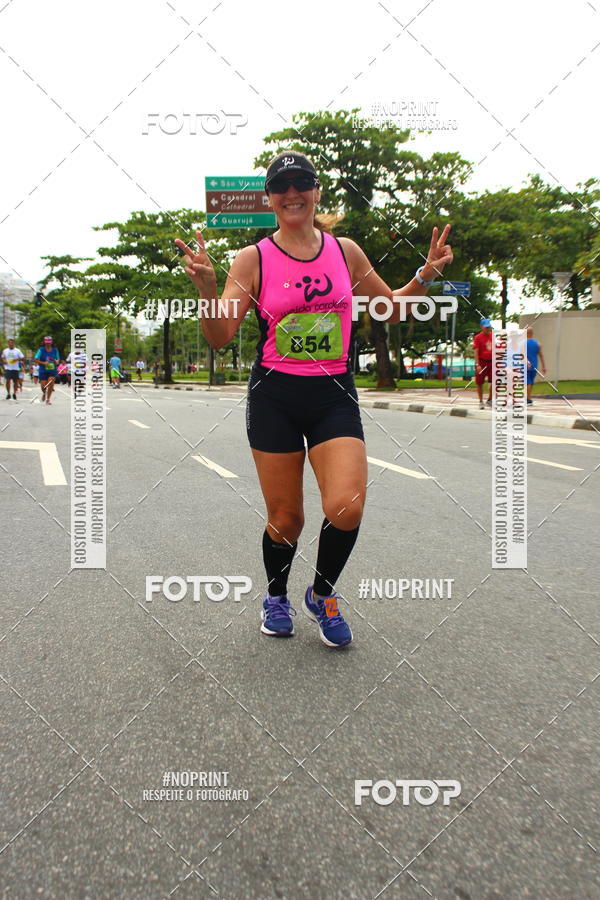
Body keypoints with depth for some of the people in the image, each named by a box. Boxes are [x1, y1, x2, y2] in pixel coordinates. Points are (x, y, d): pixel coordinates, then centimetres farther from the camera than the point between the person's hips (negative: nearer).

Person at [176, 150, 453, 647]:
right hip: (275, 396, -1)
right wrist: (206, 286, -22)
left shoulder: (345, 250, 7)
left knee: (346, 506, -17)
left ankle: (322, 595, 14)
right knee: (285, 520, 3)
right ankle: (276, 598, 35)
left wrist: (425, 275, 2)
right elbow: (219, 337, -6)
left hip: (334, 395, 2)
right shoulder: (254, 258, -1)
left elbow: (392, 309, 19)